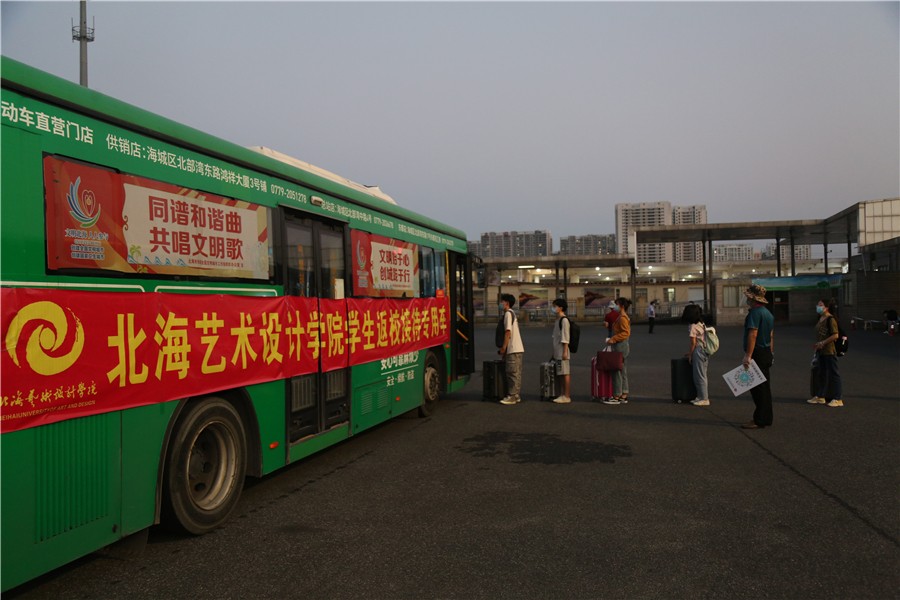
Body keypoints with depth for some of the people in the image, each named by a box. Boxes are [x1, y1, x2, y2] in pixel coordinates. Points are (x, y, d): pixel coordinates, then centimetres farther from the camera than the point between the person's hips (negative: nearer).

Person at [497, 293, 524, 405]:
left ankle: (511, 397, -5)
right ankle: (516, 395, 14)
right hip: (518, 349, 10)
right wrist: (504, 348, 20)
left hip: (513, 350, -10)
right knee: (516, 373, 10)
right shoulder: (512, 313, 21)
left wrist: (503, 347, -14)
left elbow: (508, 332, -16)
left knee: (512, 373, -7)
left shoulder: (508, 313, -10)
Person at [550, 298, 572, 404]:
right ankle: (563, 394, 15)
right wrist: (554, 352, 21)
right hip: (557, 352, 9)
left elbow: (565, 337, -17)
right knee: (560, 374, 10)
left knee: (565, 373, -7)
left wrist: (565, 351, -20)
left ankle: (567, 396, -5)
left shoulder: (564, 320, -12)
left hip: (562, 352, -9)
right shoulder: (558, 320, 17)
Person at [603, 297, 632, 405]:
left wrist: (613, 339, -21)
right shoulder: (624, 317, 17)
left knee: (617, 372, -6)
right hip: (624, 347, 11)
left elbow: (626, 333, -23)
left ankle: (617, 397, -2)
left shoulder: (622, 318, -15)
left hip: (620, 347, -11)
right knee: (623, 372, 11)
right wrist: (613, 339, 17)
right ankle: (624, 396, 15)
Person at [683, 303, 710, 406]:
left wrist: (690, 355, -3)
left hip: (698, 351, -9)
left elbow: (693, 343, -14)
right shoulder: (702, 324, 11)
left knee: (700, 376, -2)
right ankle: (702, 396, 20)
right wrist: (690, 352, 19)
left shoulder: (693, 326, -14)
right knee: (702, 375, 14)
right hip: (705, 351, 9)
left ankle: (704, 399, 2)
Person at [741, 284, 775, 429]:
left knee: (757, 388, -5)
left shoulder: (755, 312, -16)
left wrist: (748, 355, -26)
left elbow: (753, 334, -24)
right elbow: (771, 336, 20)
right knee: (765, 387, 14)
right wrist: (771, 354, 25)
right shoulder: (768, 312, 16)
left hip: (757, 354, -10)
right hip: (766, 354, 10)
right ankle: (766, 419, 21)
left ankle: (759, 421, -3)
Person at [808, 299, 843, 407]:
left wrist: (823, 343, -18)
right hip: (821, 351, 9)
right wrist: (817, 345, 10)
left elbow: (835, 335, -20)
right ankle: (820, 396, 25)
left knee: (833, 373, -2)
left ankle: (837, 399, 5)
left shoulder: (830, 319, -14)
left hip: (829, 351, -9)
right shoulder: (821, 319, 12)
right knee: (822, 373, 15)